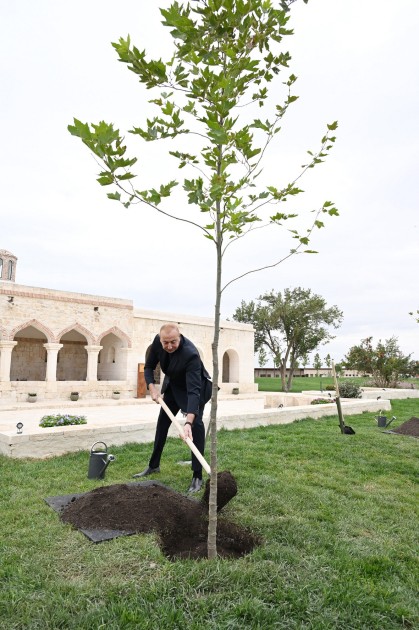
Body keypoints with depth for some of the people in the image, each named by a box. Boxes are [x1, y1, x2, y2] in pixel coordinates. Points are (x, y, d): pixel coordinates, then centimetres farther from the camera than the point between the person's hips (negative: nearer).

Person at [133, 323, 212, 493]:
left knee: (197, 424, -20)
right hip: (173, 385, 6)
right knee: (162, 422, 13)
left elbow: (193, 390, -47)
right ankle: (154, 465, 30)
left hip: (194, 386, -6)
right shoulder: (157, 341, -24)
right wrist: (152, 388, -24)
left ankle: (197, 476, -11)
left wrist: (188, 422, -56)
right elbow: (149, 366, -8)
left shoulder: (191, 354, -41)